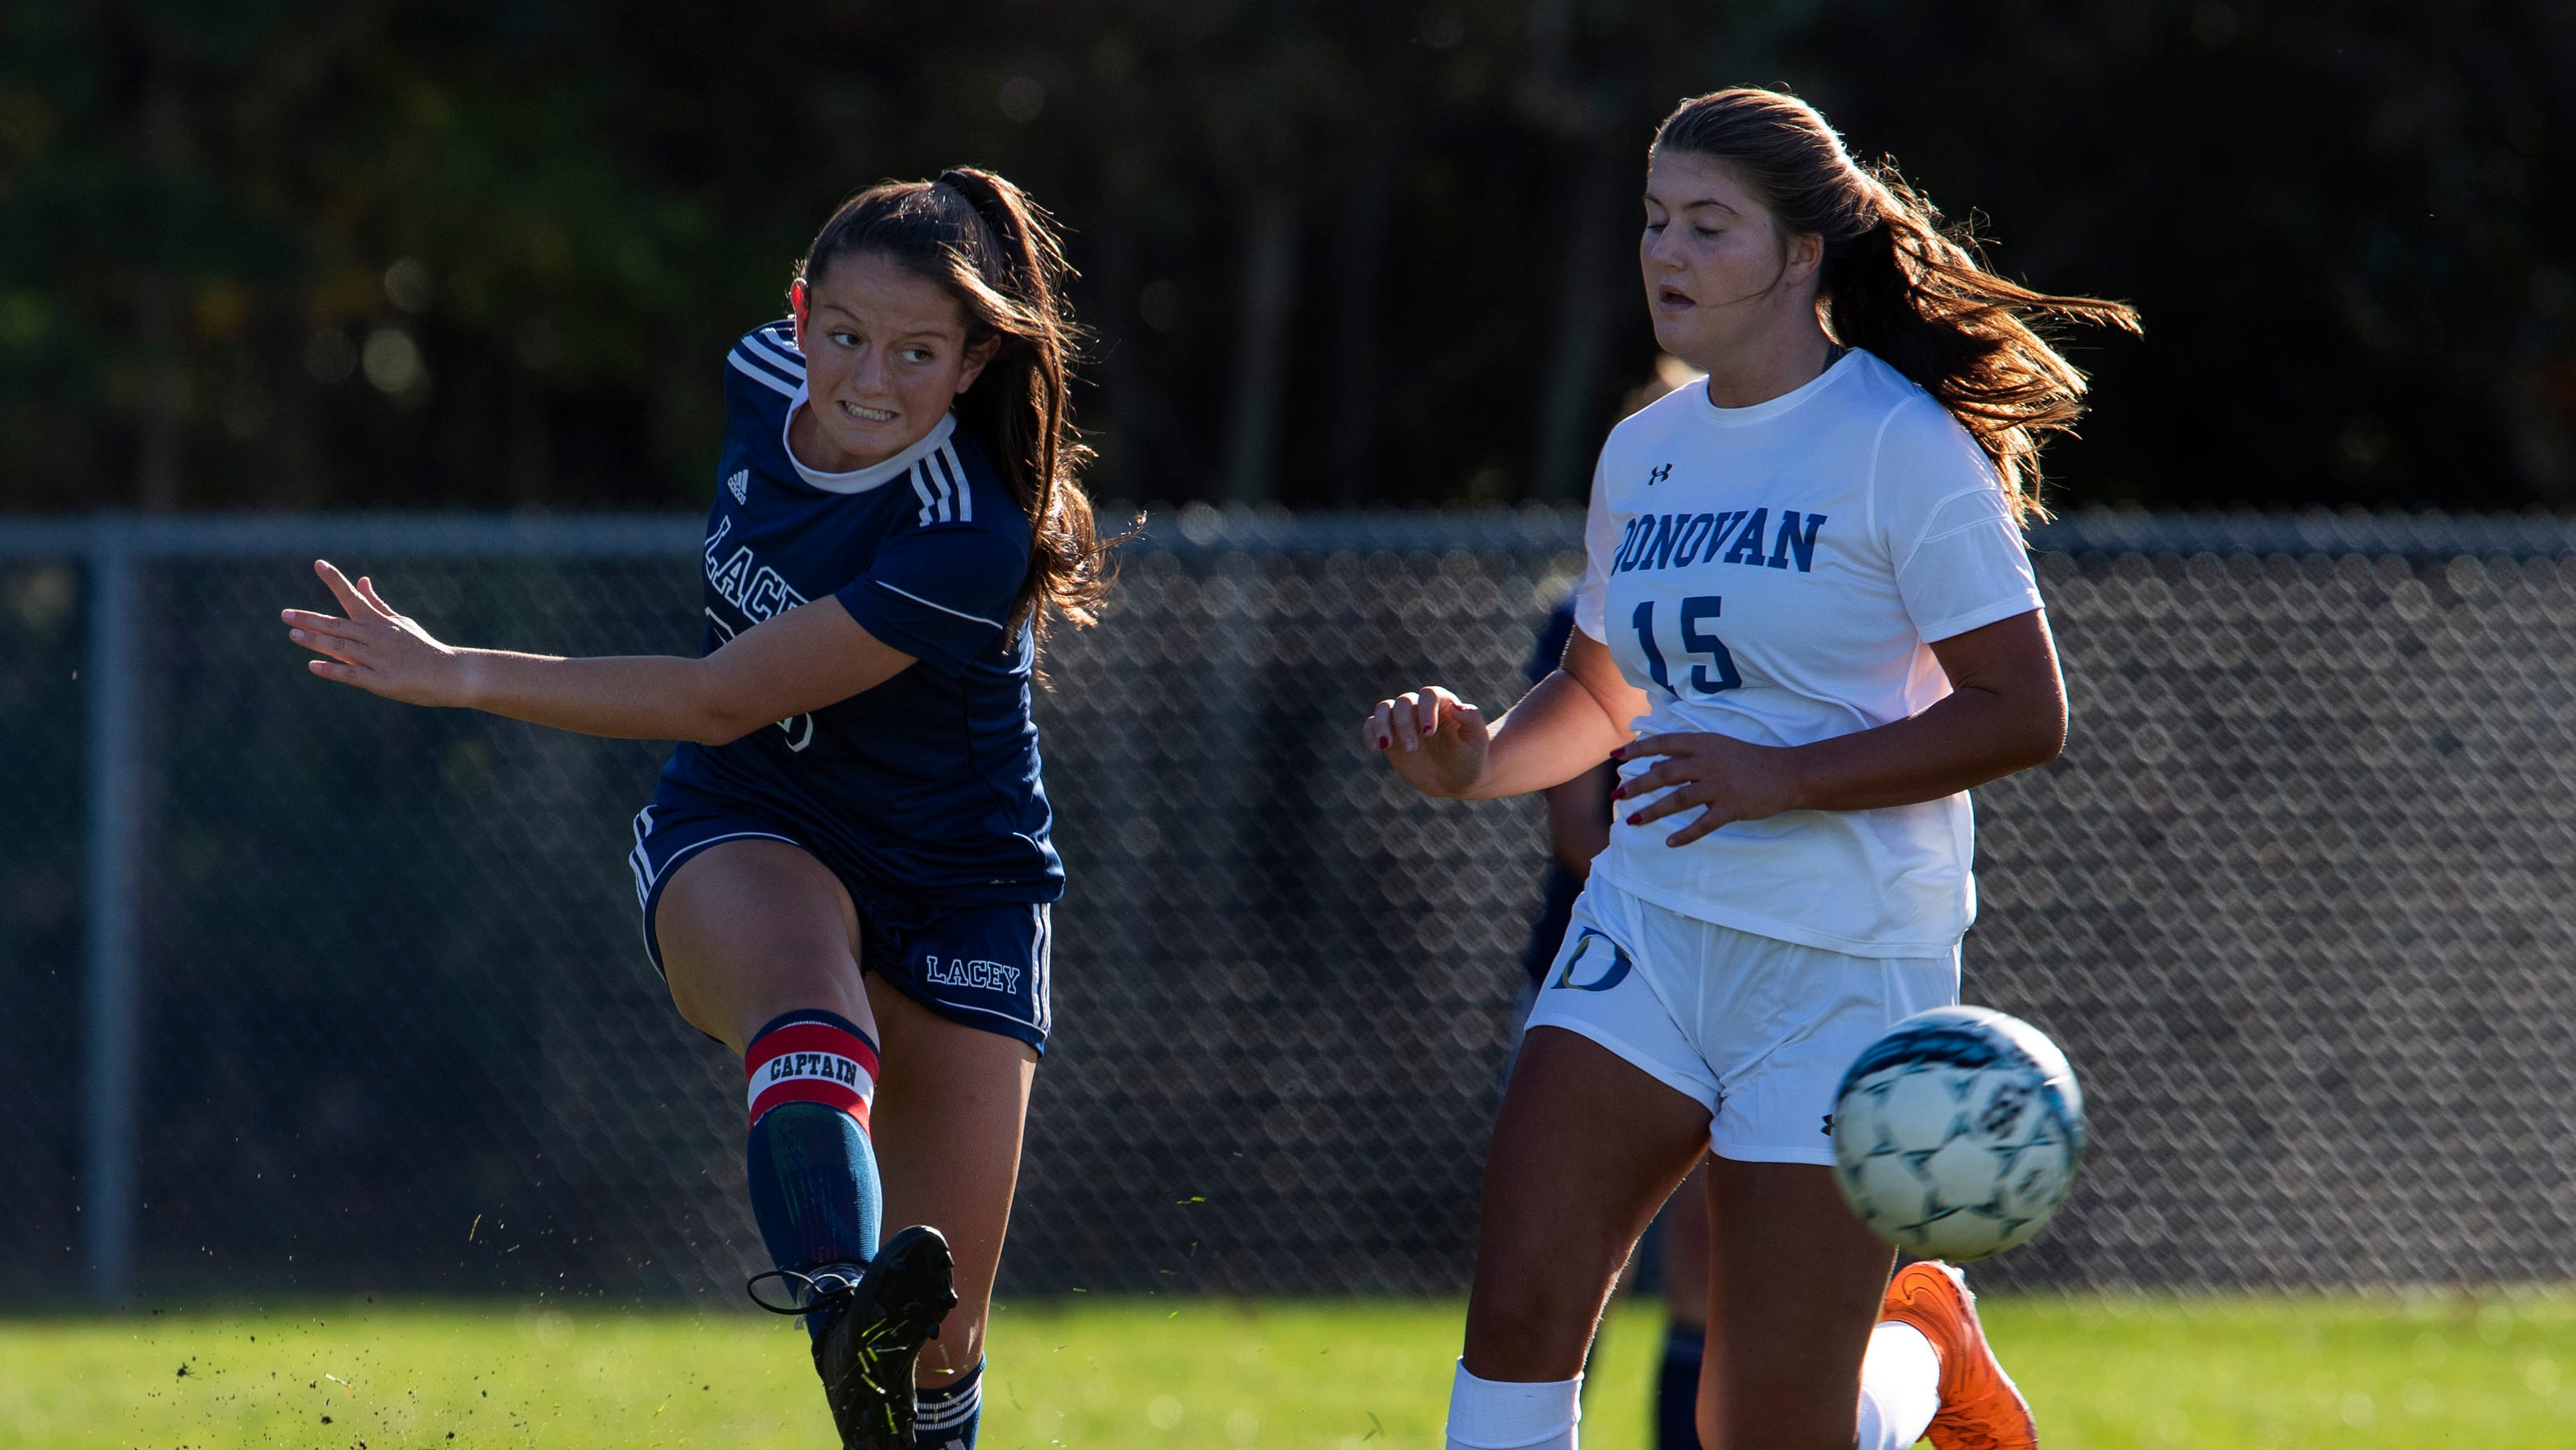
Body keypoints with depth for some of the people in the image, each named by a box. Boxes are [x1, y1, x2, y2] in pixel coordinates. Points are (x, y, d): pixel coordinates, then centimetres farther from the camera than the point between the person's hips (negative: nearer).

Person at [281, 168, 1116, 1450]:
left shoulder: (970, 546, -27)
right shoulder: (764, 376, -9)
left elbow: (722, 703, -26)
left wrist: (456, 677, -26)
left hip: (956, 887, -2)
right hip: (743, 833, 2)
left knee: (941, 1339, -7)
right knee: (809, 1010, -36)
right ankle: (844, 1318, -63)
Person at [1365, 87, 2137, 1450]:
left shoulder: (1903, 447, -10)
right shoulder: (1644, 454, 10)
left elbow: (2024, 712, -14)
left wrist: (1784, 779, -23)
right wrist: (1477, 761, 4)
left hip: (1846, 963, -6)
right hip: (1647, 927, 6)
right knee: (1519, 1302, -14)